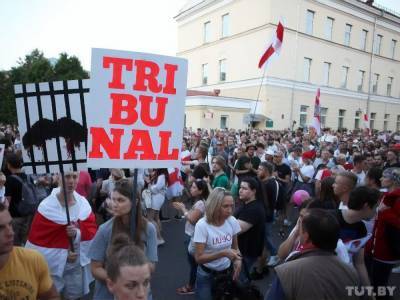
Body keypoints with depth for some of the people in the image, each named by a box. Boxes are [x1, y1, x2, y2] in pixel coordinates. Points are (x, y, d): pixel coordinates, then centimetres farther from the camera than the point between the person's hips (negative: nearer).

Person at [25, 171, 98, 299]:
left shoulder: (84, 203, -4)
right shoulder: (46, 206, -14)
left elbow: (92, 230, -1)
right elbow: (37, 238, -9)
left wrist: (78, 233, -21)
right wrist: (63, 253, -11)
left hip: (78, 264, 3)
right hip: (53, 265, -3)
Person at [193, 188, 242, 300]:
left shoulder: (232, 221, -13)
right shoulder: (202, 225, -25)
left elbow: (235, 247, 3)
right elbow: (199, 258, -23)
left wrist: (238, 260, -17)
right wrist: (223, 253, -33)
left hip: (227, 271, 4)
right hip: (206, 275, -4)